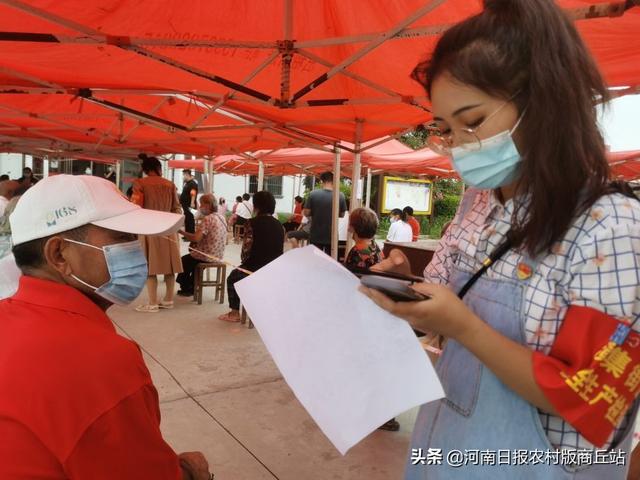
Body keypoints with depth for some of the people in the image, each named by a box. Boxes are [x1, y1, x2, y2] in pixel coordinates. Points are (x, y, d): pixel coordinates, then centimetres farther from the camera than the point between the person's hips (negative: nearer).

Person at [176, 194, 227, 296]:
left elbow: (196, 238, -28)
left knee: (183, 260, 19)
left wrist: (182, 232, -14)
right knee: (192, 257, 32)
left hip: (207, 256, -8)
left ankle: (186, 288, 34)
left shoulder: (207, 219, -21)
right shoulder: (222, 218, 6)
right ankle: (192, 287, 34)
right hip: (218, 255, 8)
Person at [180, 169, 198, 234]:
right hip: (185, 206, 10)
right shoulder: (186, 183, 16)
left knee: (190, 221, -7)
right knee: (186, 221, 15)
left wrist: (192, 203, -32)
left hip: (189, 206, -10)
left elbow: (193, 194, -26)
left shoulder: (192, 183, -15)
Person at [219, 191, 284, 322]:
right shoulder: (279, 225, 5)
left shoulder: (253, 222, -11)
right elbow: (278, 249, 8)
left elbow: (246, 247, -14)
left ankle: (234, 313, 26)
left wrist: (244, 261, 8)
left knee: (233, 277, 25)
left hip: (255, 269, -6)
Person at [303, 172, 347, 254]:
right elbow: (342, 215, 3)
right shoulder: (340, 196, -9)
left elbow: (307, 213, -6)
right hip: (332, 236, 1)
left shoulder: (313, 194, -12)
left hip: (316, 236, 0)